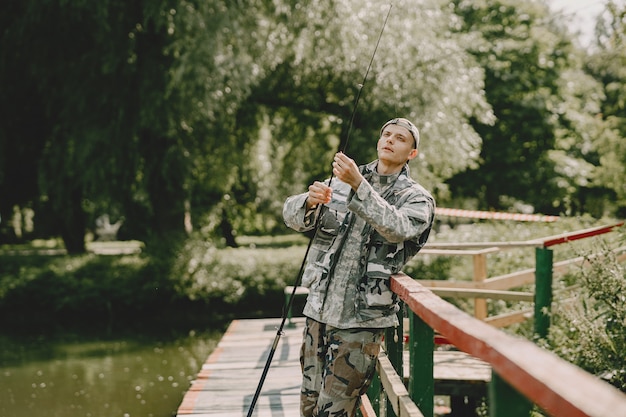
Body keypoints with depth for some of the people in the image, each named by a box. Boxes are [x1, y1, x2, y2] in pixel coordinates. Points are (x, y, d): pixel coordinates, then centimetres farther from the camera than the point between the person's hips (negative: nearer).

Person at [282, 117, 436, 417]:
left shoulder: (416, 198, 1)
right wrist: (310, 201, -20)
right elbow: (291, 214, 3)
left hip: (362, 319, -4)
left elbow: (397, 228, -22)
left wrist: (359, 186, -32)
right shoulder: (342, 180, 12)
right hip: (319, 310, 4)